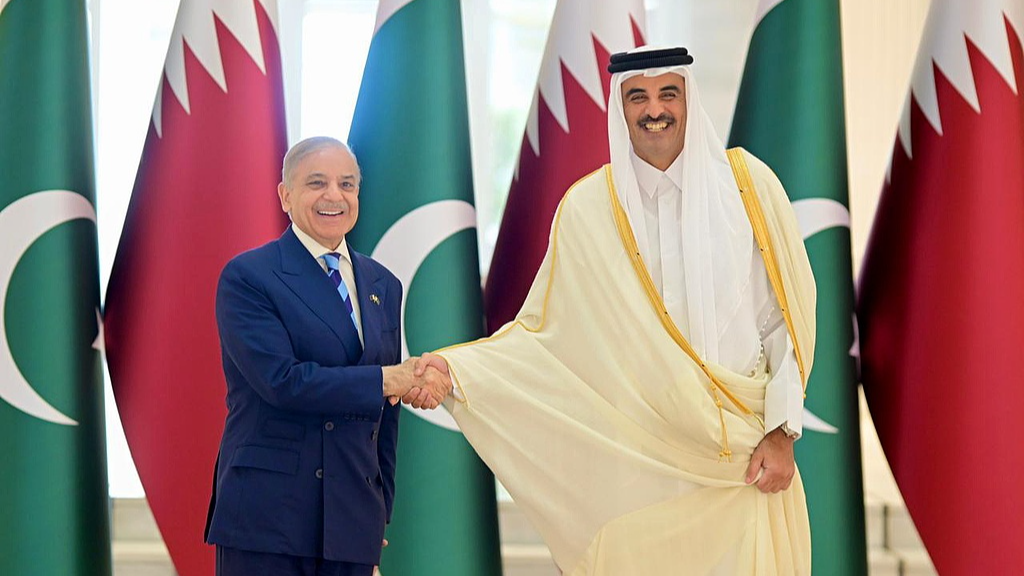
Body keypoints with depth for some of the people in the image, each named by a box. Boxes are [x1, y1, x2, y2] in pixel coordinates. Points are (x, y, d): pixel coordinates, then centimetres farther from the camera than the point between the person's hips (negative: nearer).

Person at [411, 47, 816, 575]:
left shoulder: (747, 183, 1)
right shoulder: (588, 208, 1)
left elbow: (788, 315, 2)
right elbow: (541, 329, 2)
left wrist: (781, 432, -4)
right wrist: (456, 367, -14)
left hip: (745, 457, 0)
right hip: (639, 466, 0)